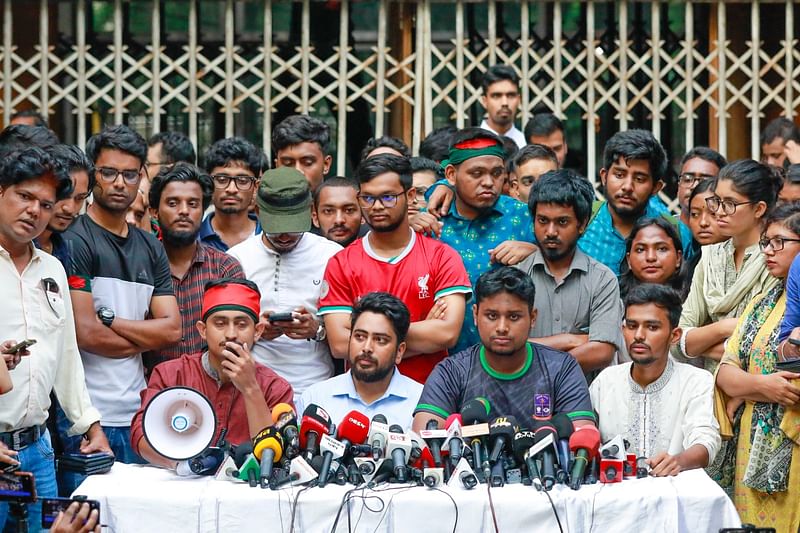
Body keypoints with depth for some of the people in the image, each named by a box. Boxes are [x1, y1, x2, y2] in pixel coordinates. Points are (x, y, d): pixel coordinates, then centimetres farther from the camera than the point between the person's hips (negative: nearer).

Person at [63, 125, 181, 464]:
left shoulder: (150, 248, 15)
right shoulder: (74, 242, -7)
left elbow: (172, 329, 7)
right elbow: (86, 334, -14)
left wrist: (109, 319, -6)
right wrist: (145, 338, 1)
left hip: (137, 412, 6)